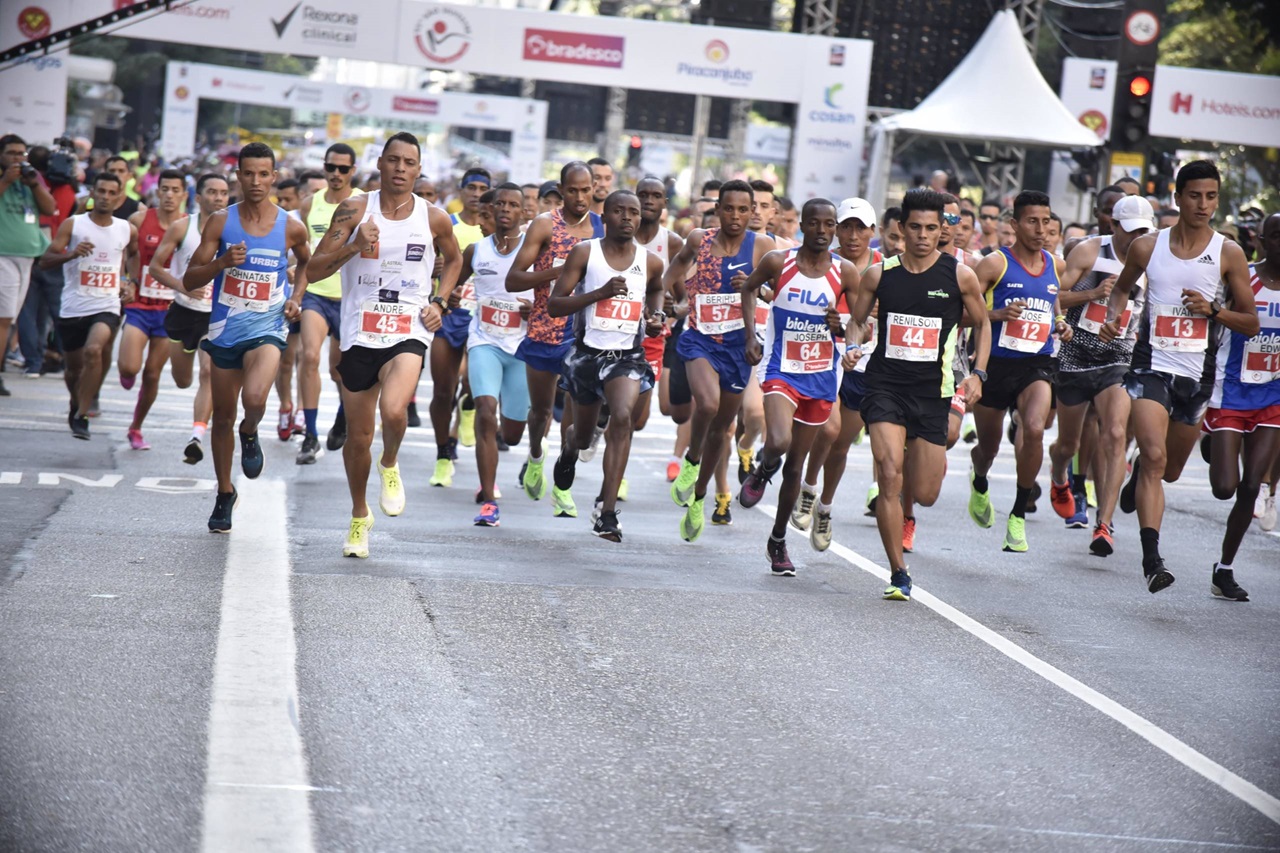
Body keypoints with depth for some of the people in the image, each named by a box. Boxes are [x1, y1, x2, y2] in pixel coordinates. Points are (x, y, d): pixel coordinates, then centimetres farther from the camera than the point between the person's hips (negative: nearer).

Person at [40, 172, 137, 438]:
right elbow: (45, 260, -9)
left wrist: (130, 281, 13)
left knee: (94, 351, -27)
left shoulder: (127, 230, 4)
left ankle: (81, 416, -20)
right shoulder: (72, 225, -4)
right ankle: (76, 405, 45)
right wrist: (72, 253, -27)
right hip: (73, 307, 0)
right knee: (74, 368, 12)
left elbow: (134, 253, 27)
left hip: (107, 308, 0)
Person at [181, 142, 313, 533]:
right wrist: (223, 262, -19)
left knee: (255, 398, -28)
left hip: (266, 328, -2)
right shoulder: (221, 222, -2)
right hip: (225, 329, 2)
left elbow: (307, 262, 22)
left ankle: (250, 435, 9)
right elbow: (189, 280, -2)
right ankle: (224, 493, 31)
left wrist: (296, 298, 6)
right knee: (223, 417, 11)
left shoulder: (291, 227, -2)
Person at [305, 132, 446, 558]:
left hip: (408, 334, -1)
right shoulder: (355, 210, -2)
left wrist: (439, 302, 7)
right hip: (359, 334, 1)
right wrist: (355, 246, -19)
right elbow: (314, 270, -4)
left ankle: (390, 466, 5)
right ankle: (359, 516, 33)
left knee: (393, 410, -29)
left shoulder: (433, 219, 1)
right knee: (358, 437, 9)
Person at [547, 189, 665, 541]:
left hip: (628, 356, 0)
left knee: (622, 416, -27)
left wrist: (656, 318, 6)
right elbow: (554, 305, -9)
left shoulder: (650, 262, 2)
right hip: (588, 352, 0)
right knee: (584, 435, 15)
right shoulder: (584, 253, -5)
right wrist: (600, 293, -22)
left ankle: (607, 510, -28)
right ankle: (570, 446, 58)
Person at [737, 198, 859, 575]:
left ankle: (778, 540, 28)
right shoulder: (778, 262, -7)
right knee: (779, 442, -28)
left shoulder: (845, 272, -4)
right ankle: (761, 472, 9)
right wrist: (751, 336, 3)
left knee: (796, 465, 10)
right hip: (781, 370, -2)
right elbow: (749, 288, 13)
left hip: (821, 377, 2)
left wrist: (843, 328, -20)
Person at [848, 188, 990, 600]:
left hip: (932, 392, 1)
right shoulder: (879, 273, 1)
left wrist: (978, 372, -1)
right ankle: (898, 574, -8)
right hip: (885, 385, -1)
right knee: (889, 477, -18)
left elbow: (982, 323, 12)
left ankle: (922, 457, 43)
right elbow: (857, 320, 13)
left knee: (925, 495, 4)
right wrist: (853, 347, -8)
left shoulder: (960, 275, -1)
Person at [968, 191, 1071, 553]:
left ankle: (1018, 516, -12)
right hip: (996, 364, -2)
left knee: (1034, 429, -26)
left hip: (1038, 365, 2)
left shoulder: (1056, 267, 7)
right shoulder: (995, 264, -8)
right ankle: (979, 484, 52)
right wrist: (998, 314, -25)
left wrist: (1061, 324, 7)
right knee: (988, 446, 13)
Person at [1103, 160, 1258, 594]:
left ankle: (1138, 474, 53)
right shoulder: (1147, 247, 1)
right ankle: (1151, 558, -24)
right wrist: (1113, 317, 1)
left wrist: (1213, 310, -15)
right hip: (1151, 366, -1)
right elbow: (1122, 286, 21)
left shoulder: (1228, 254, -2)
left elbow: (1251, 323, 3)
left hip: (1197, 374, 2)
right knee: (1154, 456, -21)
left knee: (1170, 470, 15)